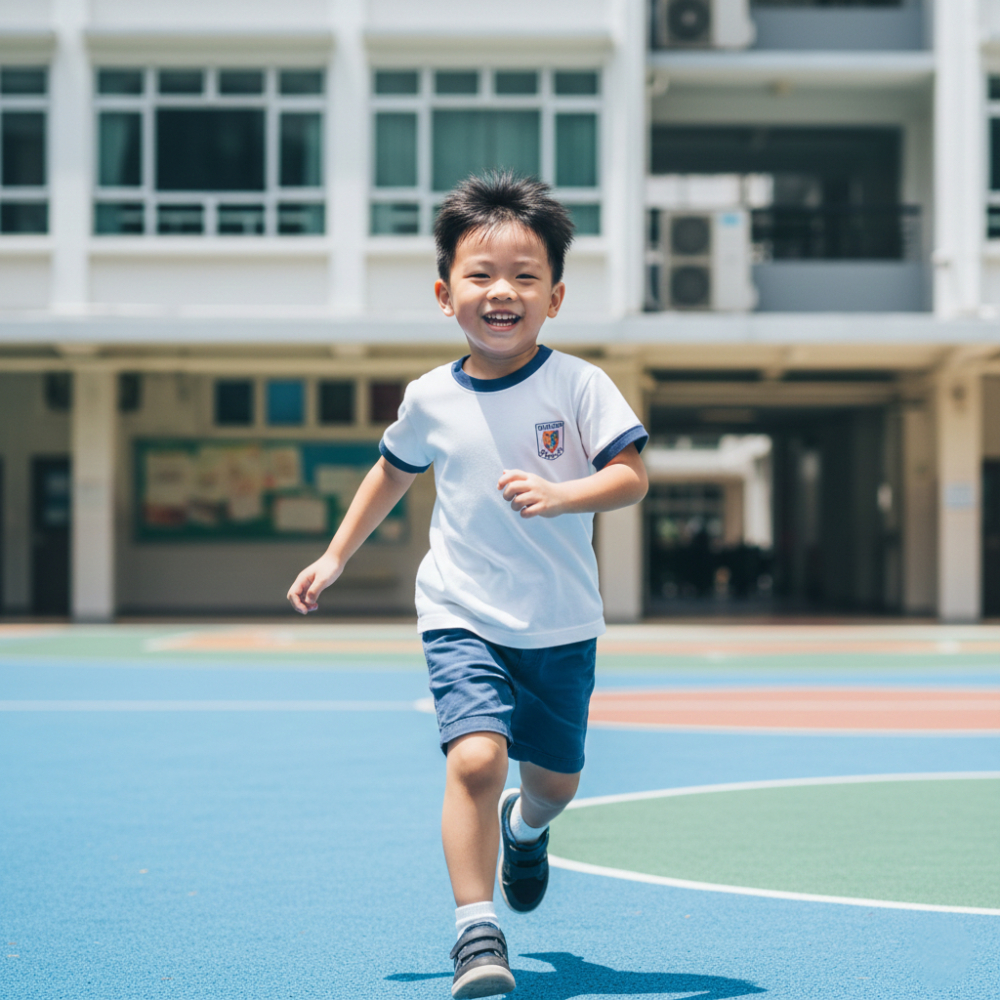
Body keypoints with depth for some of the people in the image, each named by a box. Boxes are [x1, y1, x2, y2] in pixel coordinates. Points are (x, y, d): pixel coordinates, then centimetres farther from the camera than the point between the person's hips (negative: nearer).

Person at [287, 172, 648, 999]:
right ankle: (477, 933, -14)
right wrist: (335, 559, 19)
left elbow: (631, 477, -14)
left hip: (561, 626, 1)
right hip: (463, 620, -1)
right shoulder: (431, 400, -3)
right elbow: (393, 473, 16)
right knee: (476, 758, -23)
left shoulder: (579, 385, -9)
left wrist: (558, 495, -32)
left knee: (556, 781, 16)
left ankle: (524, 828, 53)